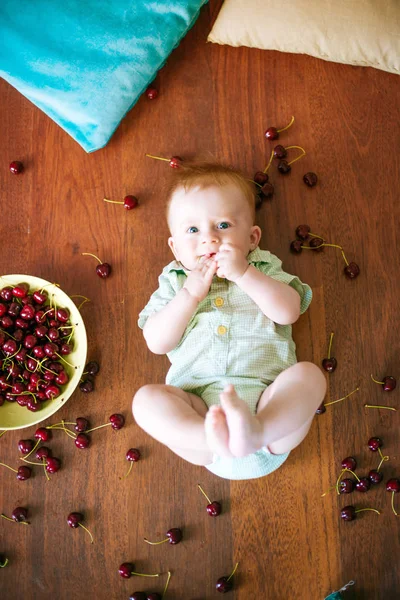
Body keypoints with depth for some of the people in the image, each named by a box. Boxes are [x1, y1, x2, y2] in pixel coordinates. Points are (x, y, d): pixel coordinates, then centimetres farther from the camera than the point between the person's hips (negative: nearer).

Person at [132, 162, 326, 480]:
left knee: (308, 374, -27)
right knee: (147, 398, -23)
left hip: (267, 398, 0)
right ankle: (215, 439, -43)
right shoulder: (174, 282, 18)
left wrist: (243, 273, -11)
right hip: (199, 406, 1)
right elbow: (157, 342, 4)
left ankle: (257, 431, -50)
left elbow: (288, 311, -4)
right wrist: (191, 292, -5)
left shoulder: (264, 270, 17)